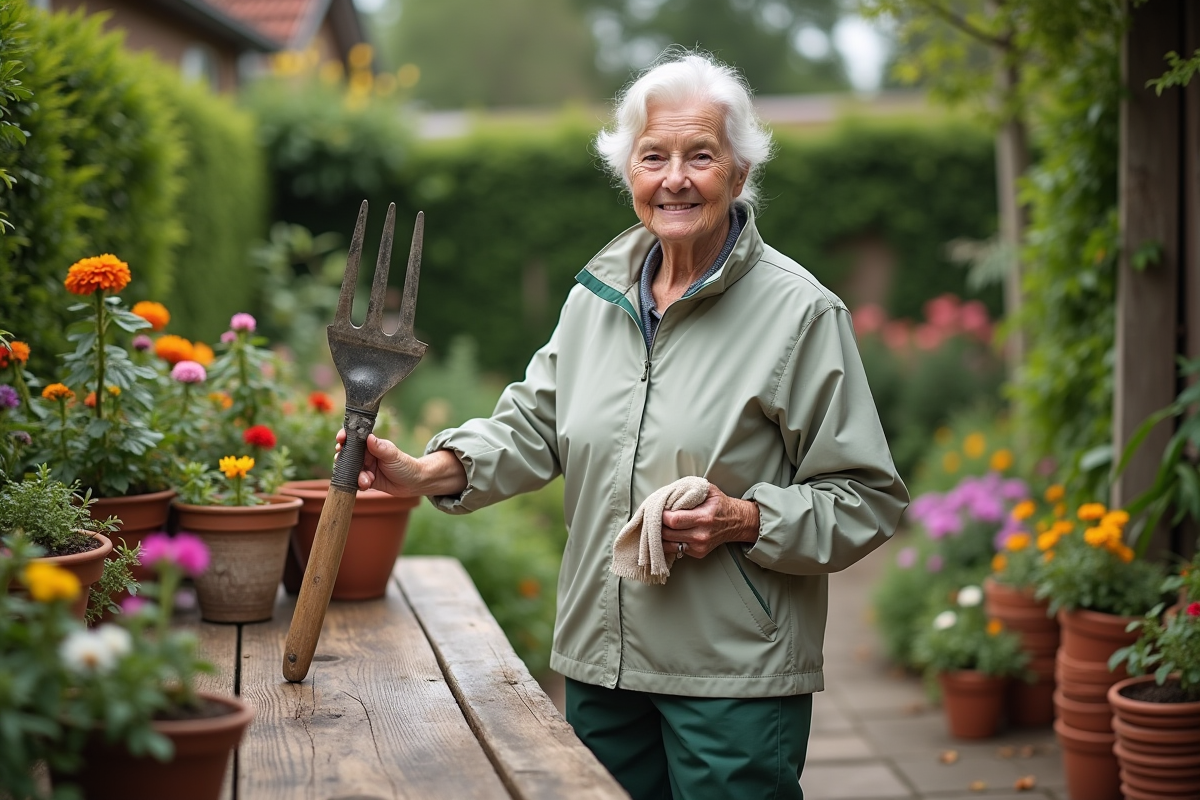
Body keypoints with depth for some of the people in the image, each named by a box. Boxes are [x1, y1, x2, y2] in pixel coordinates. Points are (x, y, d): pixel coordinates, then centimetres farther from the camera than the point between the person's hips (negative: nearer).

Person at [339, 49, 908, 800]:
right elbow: (535, 423, 11)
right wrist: (430, 472, -5)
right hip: (600, 661, 5)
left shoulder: (798, 311, -10)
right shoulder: (599, 291, 7)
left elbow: (868, 499, -7)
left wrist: (747, 522, -21)